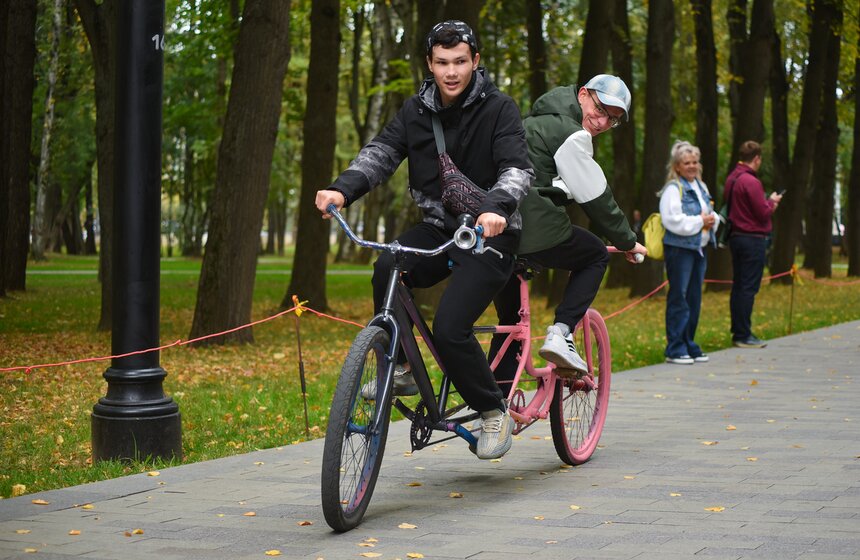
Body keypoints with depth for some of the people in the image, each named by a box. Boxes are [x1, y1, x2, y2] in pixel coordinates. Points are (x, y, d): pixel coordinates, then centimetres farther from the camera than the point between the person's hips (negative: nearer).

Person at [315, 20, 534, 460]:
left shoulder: (498, 108, -9)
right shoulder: (416, 111, 5)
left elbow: (518, 168, -22)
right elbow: (380, 153, -6)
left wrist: (496, 207, -43)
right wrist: (341, 190, -26)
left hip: (488, 233, -4)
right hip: (438, 228, 4)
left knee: (450, 328, -21)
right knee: (388, 267, -28)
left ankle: (495, 413, 2)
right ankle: (399, 370, -10)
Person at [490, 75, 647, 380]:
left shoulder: (539, 120, 24)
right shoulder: (571, 135, -7)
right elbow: (596, 198, -2)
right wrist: (627, 241, 11)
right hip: (534, 230, -9)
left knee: (510, 319, 20)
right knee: (596, 257, 16)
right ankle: (561, 332, 0)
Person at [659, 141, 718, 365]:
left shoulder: (701, 187, 17)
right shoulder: (673, 188, -9)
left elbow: (711, 214, 26)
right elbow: (672, 220, -19)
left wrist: (712, 220, 3)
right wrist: (700, 221, -16)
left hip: (699, 249, 8)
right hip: (679, 248, -8)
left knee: (694, 298, 11)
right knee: (678, 298, -7)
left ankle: (689, 345, 20)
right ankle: (675, 349, -3)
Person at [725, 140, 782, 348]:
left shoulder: (731, 179, 11)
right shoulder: (750, 181, -17)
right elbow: (764, 213, -18)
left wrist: (767, 201, 17)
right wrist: (772, 201, 4)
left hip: (736, 236, 9)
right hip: (753, 239, -9)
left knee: (739, 286, 13)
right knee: (748, 288, -6)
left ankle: (737, 331, 17)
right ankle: (743, 335, -5)